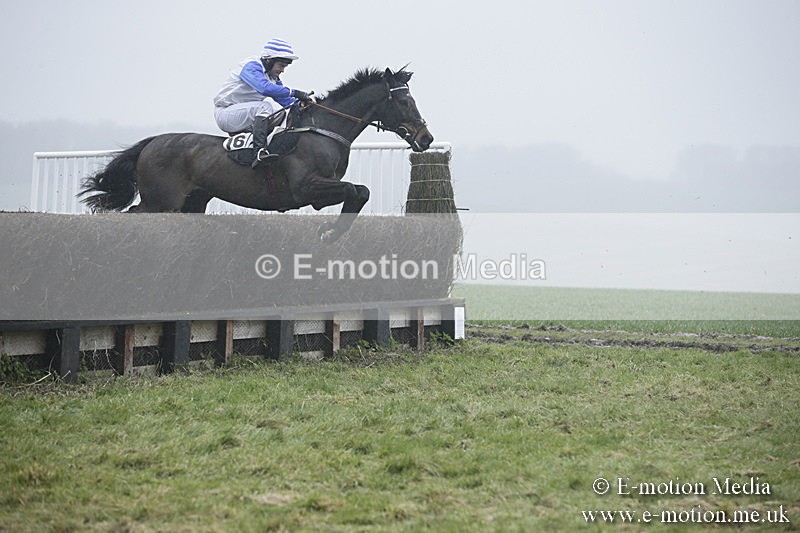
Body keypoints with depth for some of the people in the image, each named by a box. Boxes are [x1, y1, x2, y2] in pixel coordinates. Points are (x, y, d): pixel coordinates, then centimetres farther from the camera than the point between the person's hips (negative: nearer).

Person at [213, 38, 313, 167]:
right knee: (265, 107, -31)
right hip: (226, 112, -9)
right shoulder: (251, 66, -17)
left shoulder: (273, 77, 12)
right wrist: (293, 92, -36)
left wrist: (300, 103, -9)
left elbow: (285, 100, 10)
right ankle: (260, 152, -43)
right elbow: (265, 88, -35)